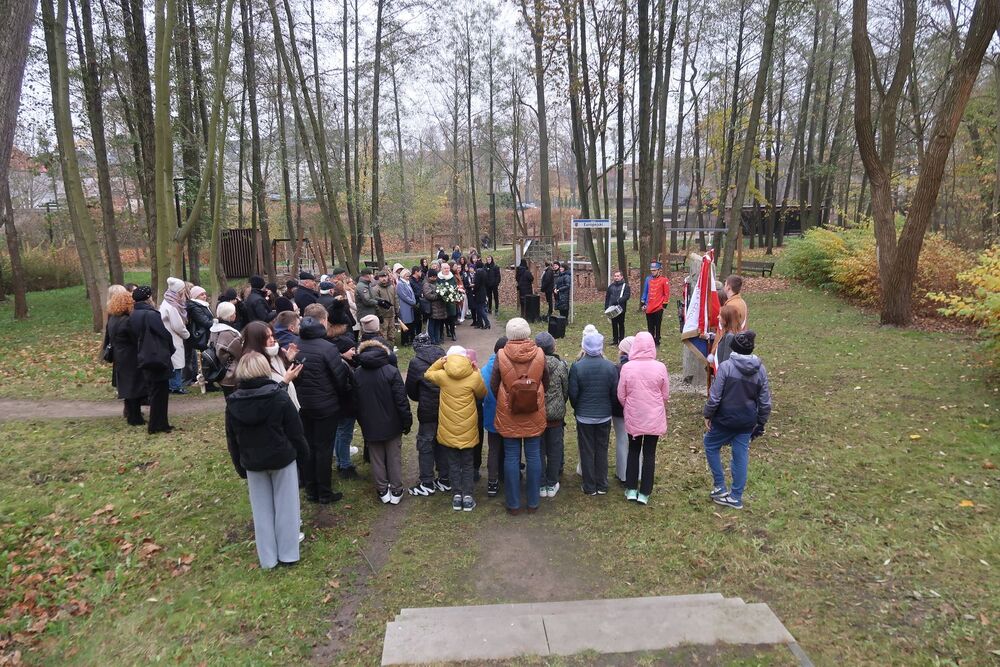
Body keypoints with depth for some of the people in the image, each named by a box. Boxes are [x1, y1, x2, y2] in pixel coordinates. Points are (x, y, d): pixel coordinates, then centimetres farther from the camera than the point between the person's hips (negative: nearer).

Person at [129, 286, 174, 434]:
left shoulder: (133, 316, 7)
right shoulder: (151, 314, -18)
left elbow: (134, 337, 13)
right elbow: (165, 334, -17)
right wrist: (171, 350, 0)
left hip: (144, 358, 8)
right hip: (157, 356, -8)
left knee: (154, 391, 17)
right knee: (160, 391, 2)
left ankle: (158, 423, 24)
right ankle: (157, 425, 7)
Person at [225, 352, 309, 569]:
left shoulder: (233, 403, -7)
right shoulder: (279, 397, -16)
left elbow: (232, 441, 2)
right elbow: (295, 432, -10)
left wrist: (241, 468, 13)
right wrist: (303, 454, 5)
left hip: (252, 463, 2)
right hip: (282, 459, -2)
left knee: (262, 509, 13)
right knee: (286, 506, 10)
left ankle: (268, 558, 20)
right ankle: (288, 554, 18)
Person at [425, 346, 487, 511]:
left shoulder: (442, 376, -9)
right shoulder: (474, 377, -13)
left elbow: (427, 374, 13)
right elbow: (482, 395, 5)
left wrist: (441, 361, 7)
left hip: (448, 430, 1)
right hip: (468, 430, 0)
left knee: (453, 464, 14)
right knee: (467, 464, 14)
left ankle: (457, 495, 16)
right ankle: (467, 497, 12)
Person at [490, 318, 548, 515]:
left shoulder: (501, 355, -13)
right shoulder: (539, 354, -8)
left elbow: (493, 386, -4)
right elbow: (546, 382, 3)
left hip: (508, 415, -1)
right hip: (535, 415, 1)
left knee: (511, 457, 8)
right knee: (533, 456, 11)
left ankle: (513, 504, 16)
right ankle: (533, 502, 20)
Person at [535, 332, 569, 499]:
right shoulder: (561, 365, -11)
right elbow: (566, 391, 0)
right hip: (556, 415, 0)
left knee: (538, 451, 12)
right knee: (554, 450, 14)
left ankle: (541, 485, 20)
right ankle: (552, 485, 23)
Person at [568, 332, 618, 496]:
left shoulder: (576, 367, -16)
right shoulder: (611, 367, -9)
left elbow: (573, 393, -11)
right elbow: (615, 393, -3)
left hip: (584, 416, -2)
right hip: (604, 416, 2)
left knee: (587, 451, 9)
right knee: (602, 450, 14)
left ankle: (590, 487, 17)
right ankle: (602, 486, 23)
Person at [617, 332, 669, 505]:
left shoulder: (627, 367, -13)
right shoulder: (660, 367, -12)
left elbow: (621, 396, -5)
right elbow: (666, 395, -1)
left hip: (633, 418, 0)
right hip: (654, 418, 0)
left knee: (633, 452, 18)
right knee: (649, 454, 11)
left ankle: (631, 489, 22)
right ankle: (644, 493, 16)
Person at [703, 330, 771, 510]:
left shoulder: (726, 366, -15)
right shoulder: (760, 370, 0)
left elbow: (715, 396, -14)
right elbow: (765, 402, 4)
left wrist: (708, 415, -1)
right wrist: (761, 424, 14)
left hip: (725, 419, -4)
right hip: (747, 422, 4)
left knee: (710, 445, 18)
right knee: (741, 456, 12)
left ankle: (720, 486, 18)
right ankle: (736, 497, 19)